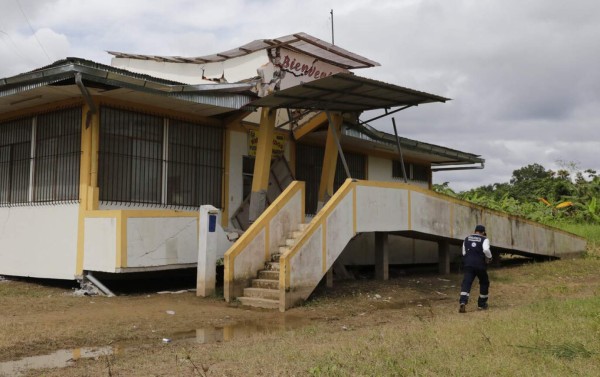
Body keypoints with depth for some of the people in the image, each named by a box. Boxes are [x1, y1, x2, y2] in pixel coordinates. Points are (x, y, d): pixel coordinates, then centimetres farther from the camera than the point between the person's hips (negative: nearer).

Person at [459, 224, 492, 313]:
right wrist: (489, 258, -1)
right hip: (480, 265, -2)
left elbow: (464, 253, 14)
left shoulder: (467, 239, 15)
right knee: (484, 283, 18)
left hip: (468, 264, 3)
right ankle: (481, 304, 24)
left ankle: (463, 302, -29)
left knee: (466, 283, -7)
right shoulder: (484, 239, 1)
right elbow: (486, 250, -18)